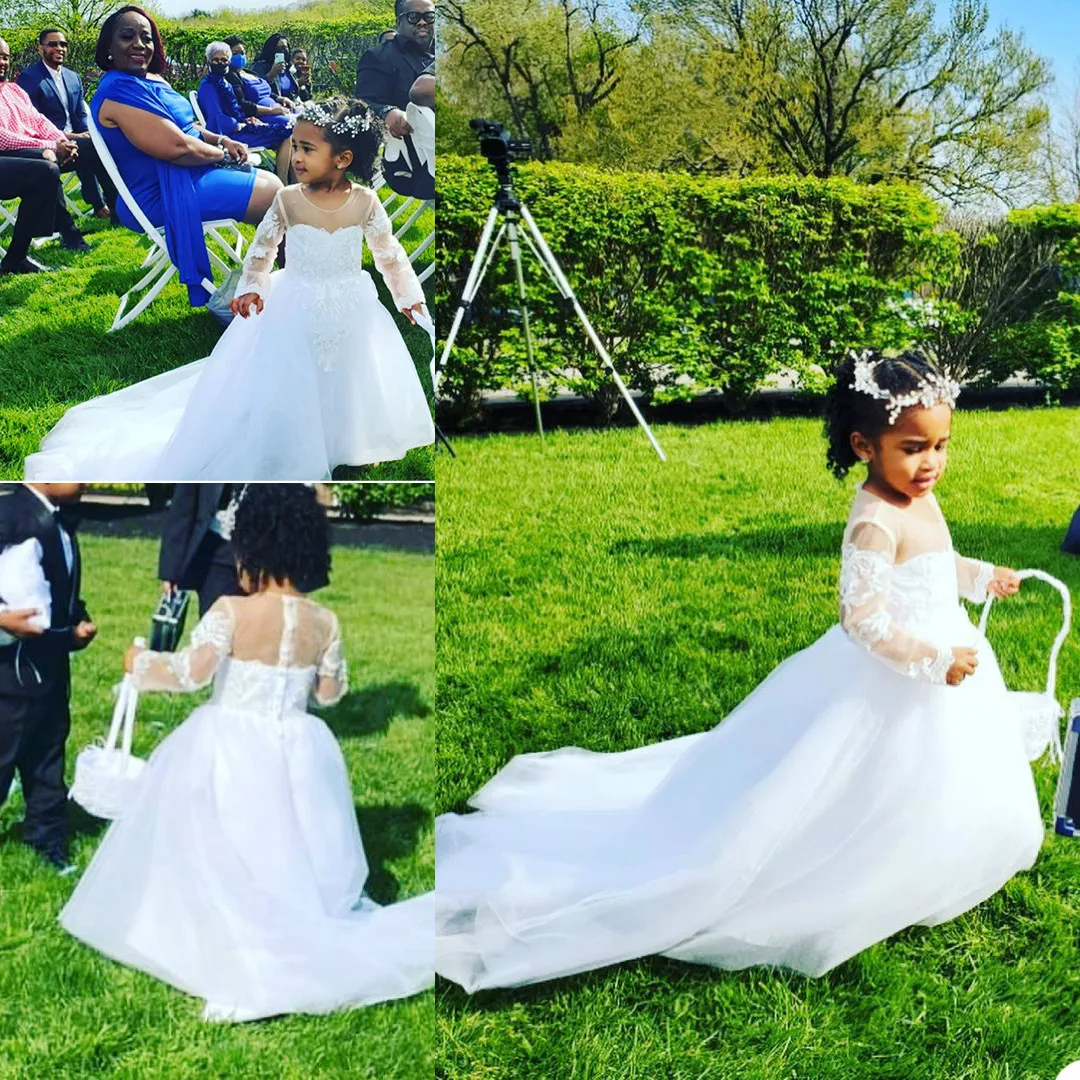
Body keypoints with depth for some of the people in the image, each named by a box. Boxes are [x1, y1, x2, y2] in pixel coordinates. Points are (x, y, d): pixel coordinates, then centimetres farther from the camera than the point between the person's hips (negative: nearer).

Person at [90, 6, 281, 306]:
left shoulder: (152, 80, 10)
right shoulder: (119, 90, -20)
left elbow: (185, 126, 21)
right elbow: (176, 146, -26)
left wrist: (220, 139, 2)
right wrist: (223, 153, -10)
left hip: (185, 177, 10)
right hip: (165, 195, -10)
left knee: (272, 182, 11)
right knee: (273, 195, -10)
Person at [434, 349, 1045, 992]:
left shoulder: (922, 502, 3)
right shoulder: (875, 522, -29)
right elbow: (864, 617, -32)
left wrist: (981, 577, 22)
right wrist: (934, 660, -31)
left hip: (942, 664, 10)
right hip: (892, 686, -10)